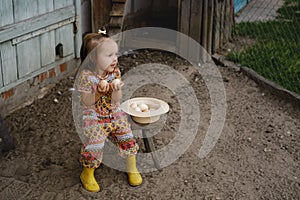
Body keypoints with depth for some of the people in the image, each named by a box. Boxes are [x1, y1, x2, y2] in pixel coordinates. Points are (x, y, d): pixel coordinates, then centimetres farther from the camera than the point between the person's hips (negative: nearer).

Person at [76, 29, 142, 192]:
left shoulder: (115, 72, -6)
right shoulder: (86, 76, -19)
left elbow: (116, 100, -9)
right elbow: (86, 102, -18)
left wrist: (116, 89, -30)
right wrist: (98, 92, -34)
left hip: (114, 114, 5)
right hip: (93, 118, -4)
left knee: (127, 138, 3)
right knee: (94, 145, -9)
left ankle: (131, 168, 27)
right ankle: (87, 174, 18)